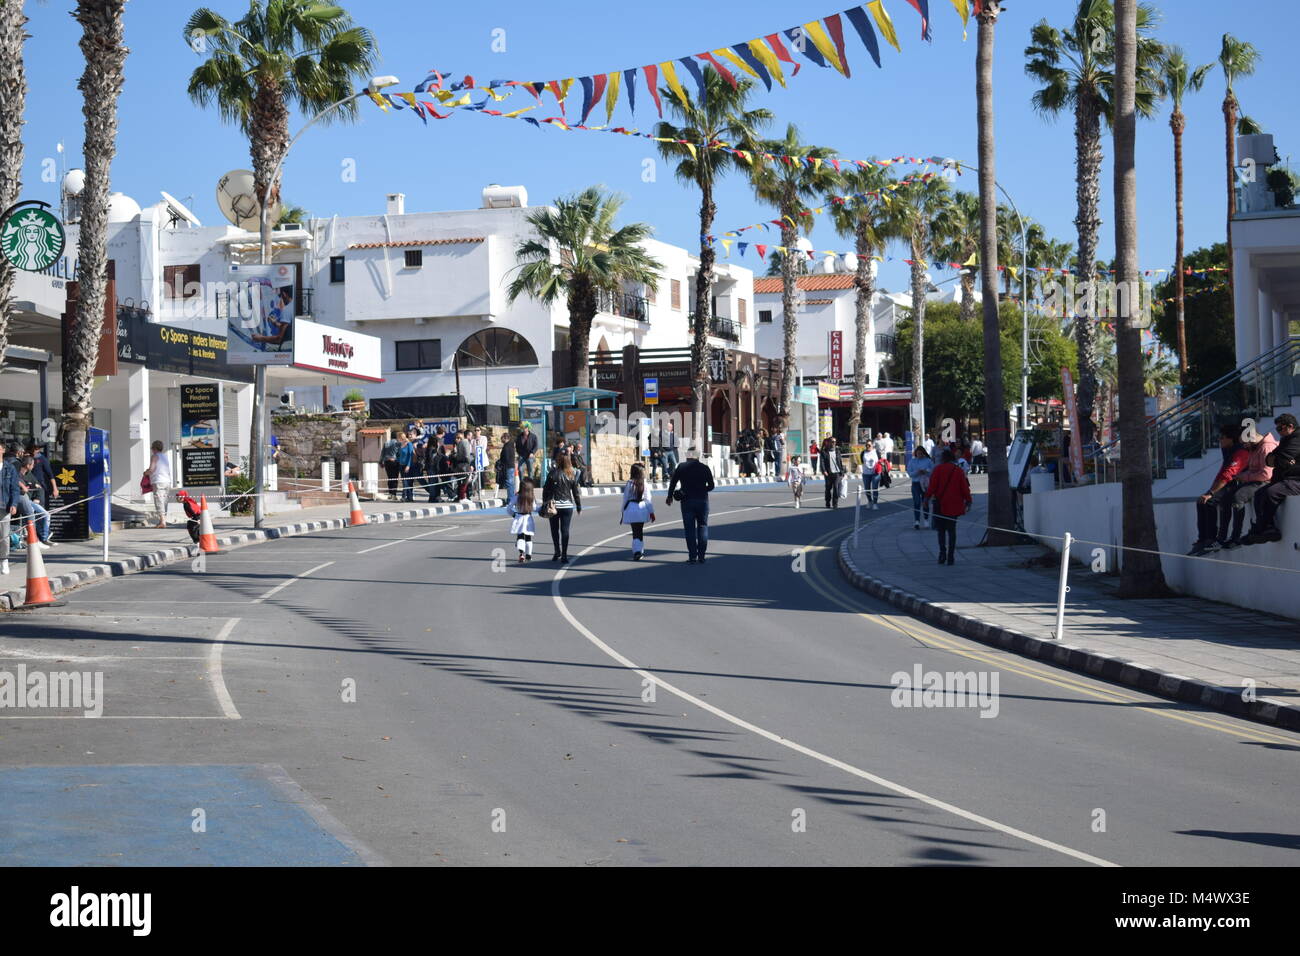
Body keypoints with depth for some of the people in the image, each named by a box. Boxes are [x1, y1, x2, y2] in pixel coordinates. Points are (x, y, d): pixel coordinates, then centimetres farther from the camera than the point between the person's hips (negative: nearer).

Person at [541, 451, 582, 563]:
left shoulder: (553, 473, -7)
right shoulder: (572, 475, 0)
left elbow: (546, 490, -4)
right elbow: (576, 492, 5)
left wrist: (545, 504, 5)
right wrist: (579, 507, 14)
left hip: (554, 505, -1)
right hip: (568, 506, 1)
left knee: (555, 530, 13)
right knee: (565, 530, 2)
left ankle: (557, 552, 11)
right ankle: (564, 555, -3)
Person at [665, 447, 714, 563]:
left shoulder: (681, 467, -1)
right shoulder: (705, 468, 1)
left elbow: (672, 483, 0)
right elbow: (711, 486, 3)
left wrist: (670, 496, 13)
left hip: (687, 501, -1)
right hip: (702, 500, 1)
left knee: (689, 528, 3)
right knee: (703, 526, 11)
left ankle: (692, 557, -1)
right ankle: (701, 556, 6)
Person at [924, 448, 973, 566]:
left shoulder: (938, 469, -4)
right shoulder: (959, 471, 3)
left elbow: (932, 486, -10)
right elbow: (965, 488, 3)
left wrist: (927, 498, -5)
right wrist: (968, 502, 11)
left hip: (940, 503, -2)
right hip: (954, 504, 2)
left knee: (941, 529, 6)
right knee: (952, 530, 10)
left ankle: (942, 552, -13)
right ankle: (951, 556, 6)